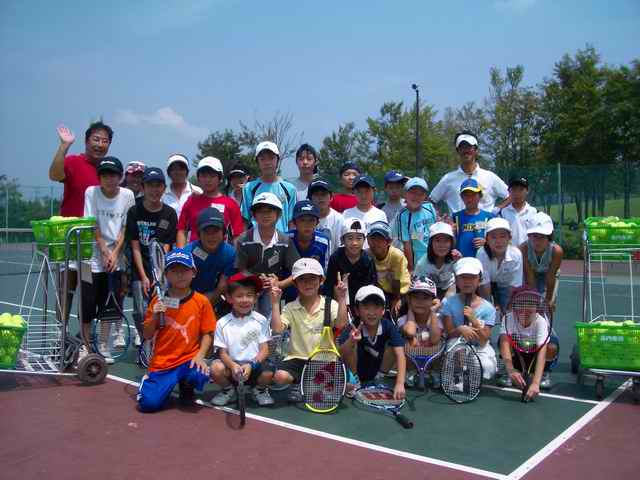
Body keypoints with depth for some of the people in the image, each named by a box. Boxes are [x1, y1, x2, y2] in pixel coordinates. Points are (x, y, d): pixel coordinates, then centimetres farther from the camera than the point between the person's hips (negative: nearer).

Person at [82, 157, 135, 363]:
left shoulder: (127, 195, -1)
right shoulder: (91, 192, -4)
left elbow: (125, 228, 0)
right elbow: (93, 226, -6)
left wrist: (115, 253, -8)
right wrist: (105, 252, -11)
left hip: (116, 260, 1)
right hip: (94, 257, -1)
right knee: (88, 303, 0)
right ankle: (86, 346, 14)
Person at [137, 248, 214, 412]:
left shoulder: (201, 301, -4)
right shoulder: (158, 301, 1)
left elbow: (207, 333, 0)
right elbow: (147, 336, 4)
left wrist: (200, 356, -15)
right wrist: (154, 316, -13)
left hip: (188, 359, -1)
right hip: (162, 363, 1)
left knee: (200, 375, -32)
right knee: (149, 404, -14)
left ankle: (186, 389, 7)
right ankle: (149, 381, 24)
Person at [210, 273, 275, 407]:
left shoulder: (261, 320, -1)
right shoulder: (223, 323, 0)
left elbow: (264, 350, -4)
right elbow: (223, 352, -1)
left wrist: (251, 365, -21)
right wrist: (233, 365, -23)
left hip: (255, 363, -1)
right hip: (232, 364, 1)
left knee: (268, 372, -32)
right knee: (216, 368, -30)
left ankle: (260, 389, 8)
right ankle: (228, 390, 7)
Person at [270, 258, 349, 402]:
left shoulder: (330, 305, 0)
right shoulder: (290, 308, 3)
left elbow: (340, 324, -17)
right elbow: (277, 329, -11)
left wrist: (342, 299, -25)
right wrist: (275, 303, -15)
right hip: (298, 358, 1)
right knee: (279, 376, -27)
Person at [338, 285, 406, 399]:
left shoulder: (388, 326, -20)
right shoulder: (353, 329, -26)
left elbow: (400, 355, -26)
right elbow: (341, 353, -41)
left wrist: (400, 384, -39)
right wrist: (351, 341, -63)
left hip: (374, 376, 5)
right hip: (355, 373, -4)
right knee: (353, 345, -27)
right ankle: (352, 381, -6)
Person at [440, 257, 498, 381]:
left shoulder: (488, 308, -7)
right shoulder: (448, 303, -8)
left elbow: (483, 341, -9)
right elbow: (449, 332, -8)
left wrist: (474, 320, -25)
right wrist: (460, 330, -31)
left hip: (480, 349, 1)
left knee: (487, 367, -29)